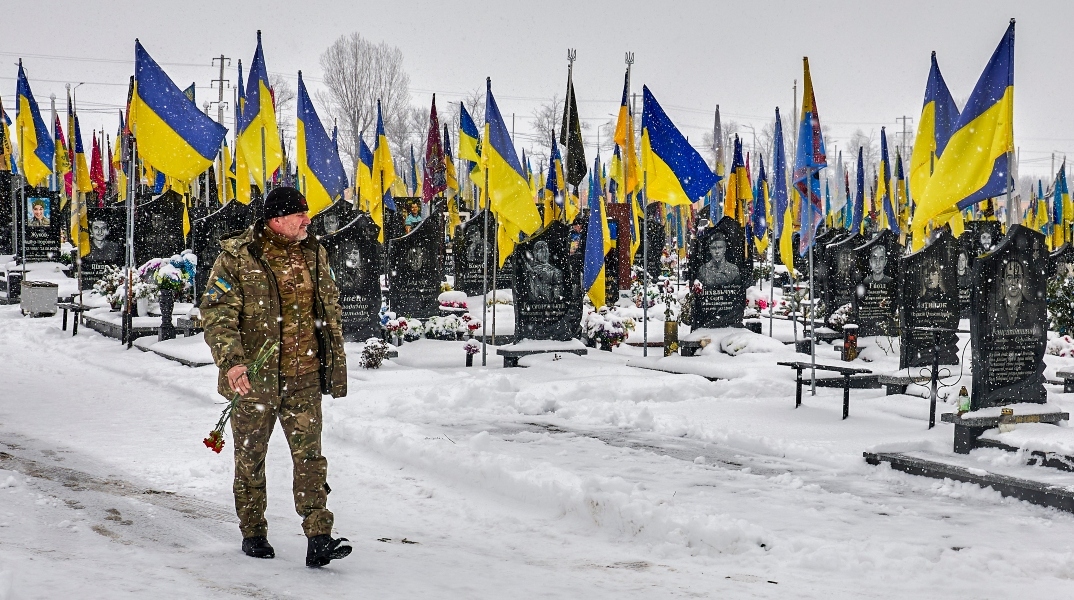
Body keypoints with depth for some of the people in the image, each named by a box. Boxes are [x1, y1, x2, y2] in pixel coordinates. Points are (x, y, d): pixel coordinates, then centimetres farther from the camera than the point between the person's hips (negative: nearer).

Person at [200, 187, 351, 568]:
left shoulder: (313, 254, 7)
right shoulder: (236, 258, -9)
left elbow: (331, 312, 17)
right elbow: (217, 315, -15)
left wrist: (337, 365, 16)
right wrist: (230, 361, -29)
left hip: (304, 377, 3)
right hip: (253, 378, -3)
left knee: (310, 456, -4)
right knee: (250, 458, 10)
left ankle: (318, 540, -6)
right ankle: (253, 534, 26)